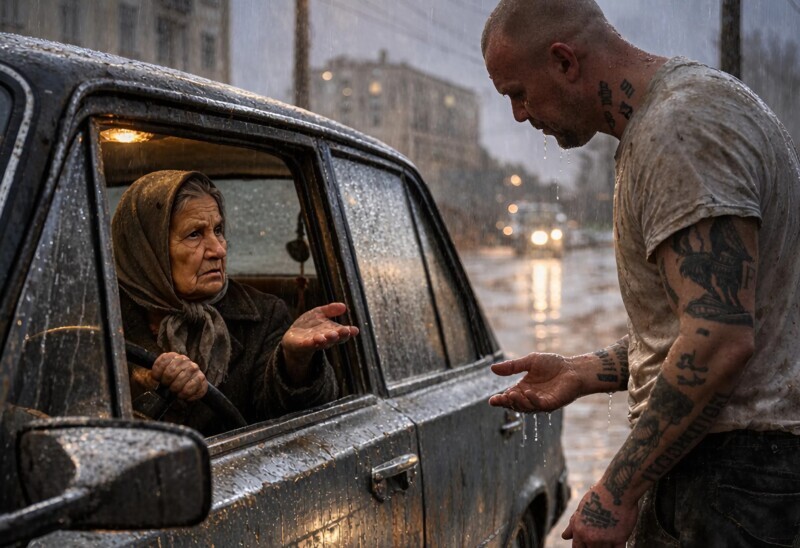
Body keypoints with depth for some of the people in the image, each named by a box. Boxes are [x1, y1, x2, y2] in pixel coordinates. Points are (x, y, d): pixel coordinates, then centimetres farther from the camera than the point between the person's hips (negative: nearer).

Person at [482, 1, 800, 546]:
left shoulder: (681, 129, -18)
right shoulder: (665, 118, 17)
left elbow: (721, 342, -26)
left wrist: (619, 490, -20)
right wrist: (584, 373, 14)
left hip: (733, 467, -10)